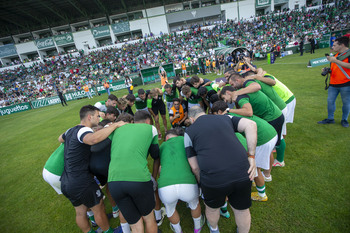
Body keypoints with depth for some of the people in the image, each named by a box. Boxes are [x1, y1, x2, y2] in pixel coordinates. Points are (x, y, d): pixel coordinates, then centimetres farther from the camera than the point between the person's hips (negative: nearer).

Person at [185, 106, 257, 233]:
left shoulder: (189, 131, 7)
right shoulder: (225, 118, 14)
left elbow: (195, 167, 7)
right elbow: (251, 124, -1)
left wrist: (201, 183, 25)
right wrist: (251, 156, 1)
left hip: (214, 178, -1)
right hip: (242, 174, 2)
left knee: (212, 207, 31)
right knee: (242, 209, 30)